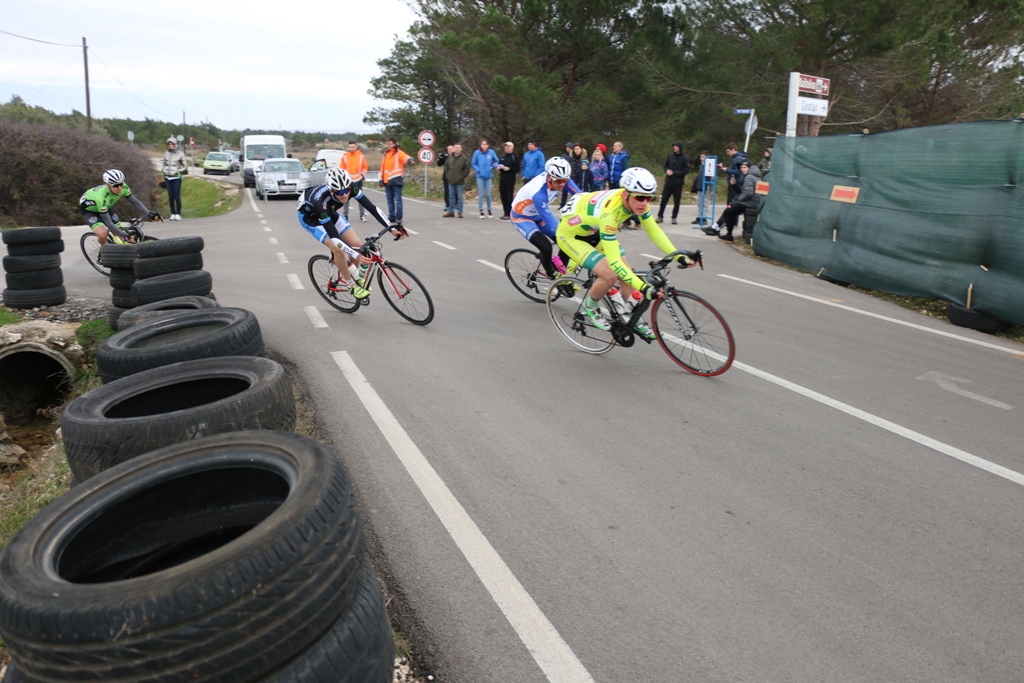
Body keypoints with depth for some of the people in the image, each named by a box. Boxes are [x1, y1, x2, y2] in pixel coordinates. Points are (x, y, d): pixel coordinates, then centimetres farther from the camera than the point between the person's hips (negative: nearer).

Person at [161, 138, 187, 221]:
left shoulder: (180, 153, -2)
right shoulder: (166, 153, 8)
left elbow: (185, 166, 5)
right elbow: (164, 164, 21)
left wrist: (179, 171, -2)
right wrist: (164, 171, 11)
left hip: (176, 177, -4)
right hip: (167, 177, 4)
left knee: (177, 196, -8)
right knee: (170, 196, 3)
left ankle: (178, 214, -1)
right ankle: (173, 214, 9)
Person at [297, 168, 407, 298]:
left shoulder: (351, 189, -31)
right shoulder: (322, 200, -43)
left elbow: (372, 208, -29)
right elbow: (333, 236, -44)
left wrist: (393, 228, -40)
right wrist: (356, 255, -51)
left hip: (329, 212, 5)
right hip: (309, 215, -5)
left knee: (357, 244, -8)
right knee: (338, 250, -22)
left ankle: (354, 276, 19)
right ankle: (351, 284, 1)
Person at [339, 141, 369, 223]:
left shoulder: (361, 156, 0)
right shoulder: (344, 156, -3)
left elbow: (365, 167, 9)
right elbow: (341, 168, 2)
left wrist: (363, 174, -1)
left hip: (358, 180, 1)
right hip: (347, 180, -1)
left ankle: (362, 215, 8)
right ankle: (345, 215, 5)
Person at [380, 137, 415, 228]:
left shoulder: (398, 153, -2)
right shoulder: (386, 154, 19)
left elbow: (404, 157, -24)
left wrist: (409, 159, -47)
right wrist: (381, 179, 19)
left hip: (396, 180, -7)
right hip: (387, 181, 7)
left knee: (398, 200, -7)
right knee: (390, 200, 10)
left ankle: (398, 217, -4)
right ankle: (391, 217, 15)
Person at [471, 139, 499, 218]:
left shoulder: (491, 152, -2)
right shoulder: (477, 153, -5)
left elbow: (496, 161, 10)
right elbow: (473, 163, 1)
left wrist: (493, 166, -6)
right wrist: (478, 170, -10)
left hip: (488, 176, 1)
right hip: (480, 176, -1)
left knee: (488, 194, 3)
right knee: (481, 194, 1)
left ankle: (489, 211, 15)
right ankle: (481, 212, 7)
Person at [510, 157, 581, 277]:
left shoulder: (559, 179, -23)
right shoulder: (538, 193, -41)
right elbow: (550, 221, -39)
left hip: (538, 214, 7)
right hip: (522, 217, -6)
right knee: (546, 247, -24)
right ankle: (552, 276, 2)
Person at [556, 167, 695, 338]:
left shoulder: (637, 201, -20)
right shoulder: (609, 212, -40)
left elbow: (654, 231, -6)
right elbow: (614, 262, -41)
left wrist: (679, 255, -16)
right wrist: (644, 288, -44)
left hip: (593, 231, 7)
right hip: (570, 235, -7)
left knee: (626, 272, 0)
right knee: (610, 275, -22)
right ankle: (589, 308, 5)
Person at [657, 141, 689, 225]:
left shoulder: (684, 158, -4)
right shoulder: (670, 156, 6)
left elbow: (686, 170, -8)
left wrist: (674, 173, -15)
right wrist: (667, 170, -7)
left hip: (678, 183, -3)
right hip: (668, 181, 3)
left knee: (676, 201, 3)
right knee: (664, 199, 2)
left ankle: (674, 218, 11)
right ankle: (660, 216, 10)